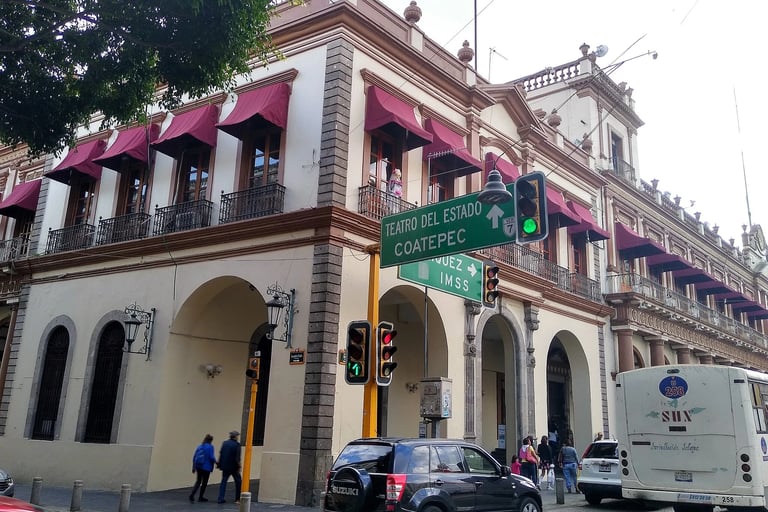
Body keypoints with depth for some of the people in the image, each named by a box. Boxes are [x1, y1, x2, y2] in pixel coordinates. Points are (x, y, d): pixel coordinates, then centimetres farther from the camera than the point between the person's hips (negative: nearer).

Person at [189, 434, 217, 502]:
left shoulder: (199, 446, 7)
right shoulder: (210, 447, -10)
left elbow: (194, 457, 8)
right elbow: (211, 457, -15)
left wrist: (194, 467, 16)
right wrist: (215, 461, 5)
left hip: (198, 466, 5)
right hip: (206, 467, -5)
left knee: (198, 481, 15)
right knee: (204, 482, 10)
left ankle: (192, 495, -1)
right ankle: (200, 497, 18)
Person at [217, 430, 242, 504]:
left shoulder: (224, 443, 5)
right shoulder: (237, 444, -11)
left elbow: (220, 454, 7)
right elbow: (237, 457, -15)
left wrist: (220, 464, 13)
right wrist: (238, 467, -9)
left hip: (225, 467, 5)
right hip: (233, 467, -5)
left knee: (224, 482, 12)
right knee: (238, 482, 8)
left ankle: (221, 498, 6)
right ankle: (237, 499, 9)